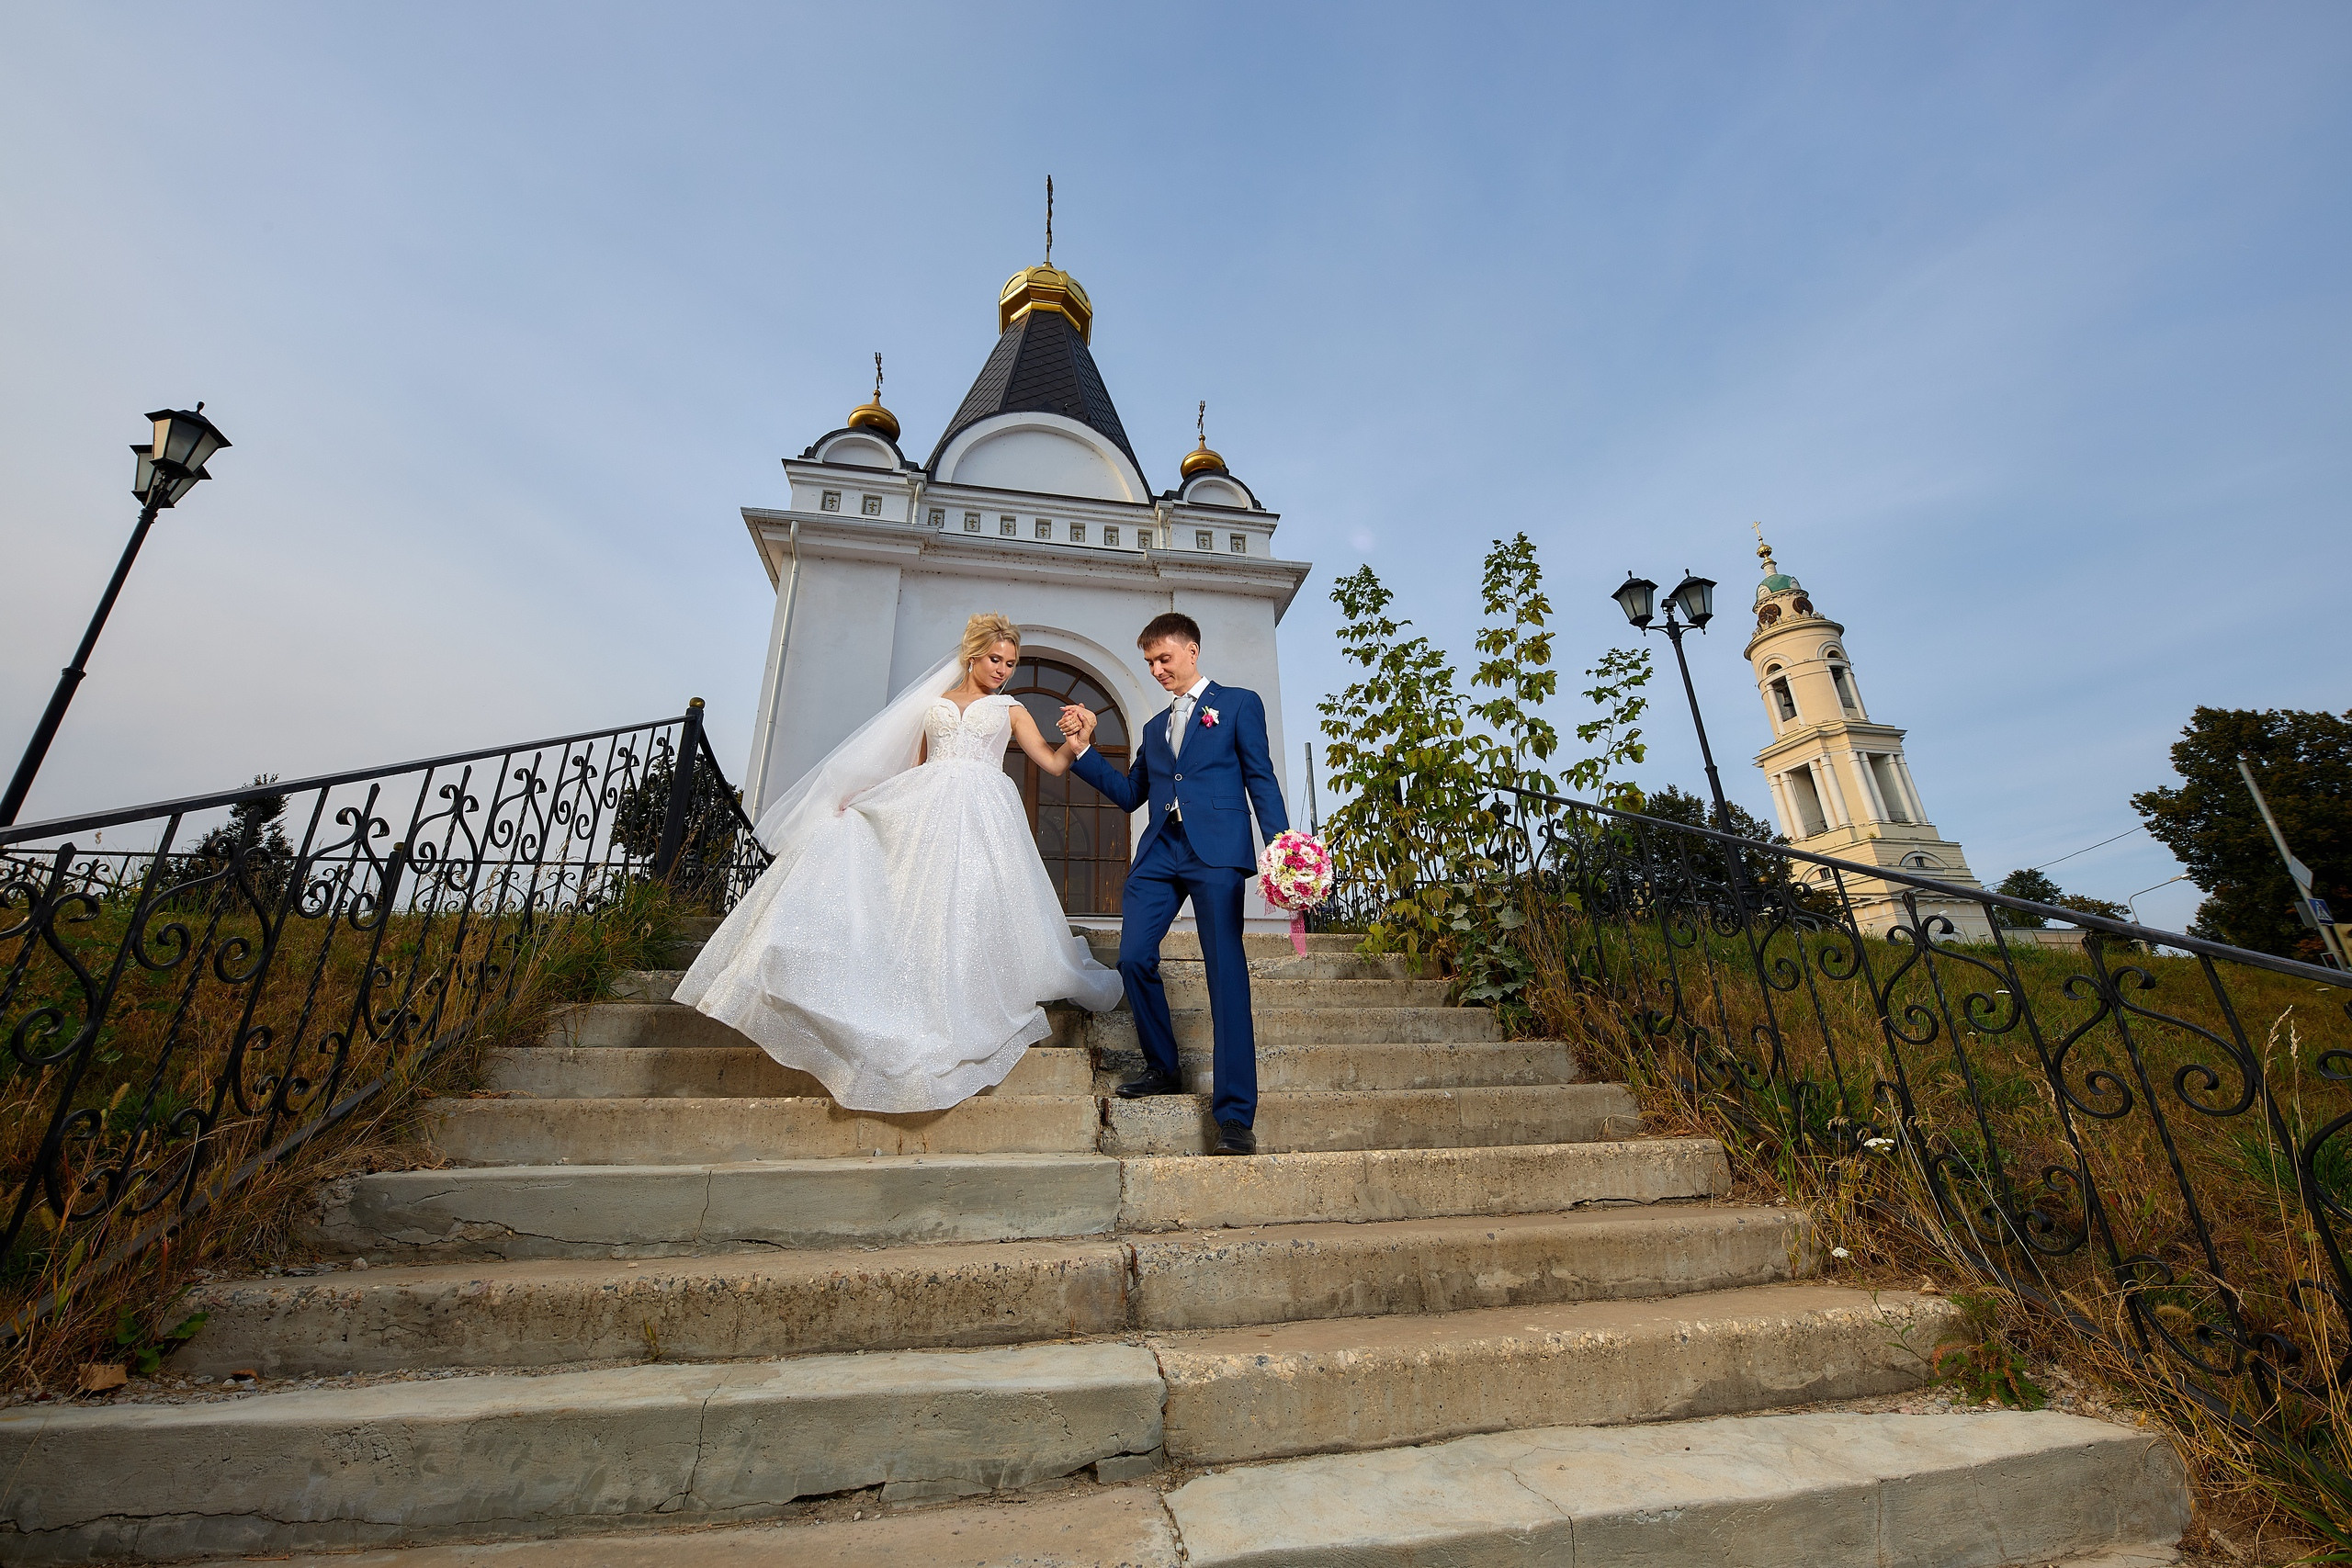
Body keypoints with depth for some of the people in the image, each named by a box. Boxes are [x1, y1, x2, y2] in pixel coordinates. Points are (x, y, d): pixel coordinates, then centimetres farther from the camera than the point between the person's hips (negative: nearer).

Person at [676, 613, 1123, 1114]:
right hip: (922, 811, 3)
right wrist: (865, 796, 12)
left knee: (964, 914, -15)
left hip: (979, 815, -2)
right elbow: (915, 768, 23)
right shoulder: (935, 702, 24)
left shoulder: (1011, 710, 19)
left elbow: (1055, 763, 9)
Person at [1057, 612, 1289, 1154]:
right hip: (1159, 854, 6)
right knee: (1134, 958, -4)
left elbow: (1261, 780, 2)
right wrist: (1083, 748, 15)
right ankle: (1163, 1068, 18)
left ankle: (1235, 1113, -4)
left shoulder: (1238, 704, 11)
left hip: (1216, 851, -5)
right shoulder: (1154, 728, 28)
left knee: (1226, 973, -8)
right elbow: (1129, 794, 23)